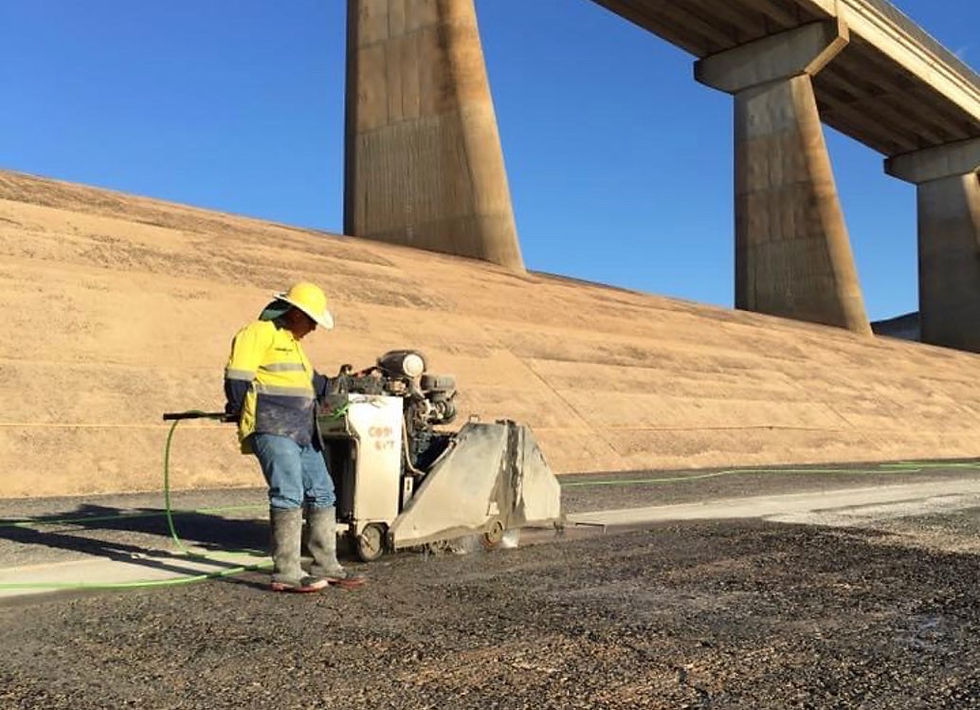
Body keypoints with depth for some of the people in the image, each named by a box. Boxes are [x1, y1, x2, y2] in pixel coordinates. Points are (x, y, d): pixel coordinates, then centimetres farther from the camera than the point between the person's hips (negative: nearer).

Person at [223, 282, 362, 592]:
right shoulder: (259, 332, -6)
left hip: (302, 433, 10)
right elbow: (237, 374, -13)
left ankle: (325, 565, 18)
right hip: (272, 430, -10)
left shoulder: (293, 342, 27)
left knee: (322, 493, 10)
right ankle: (286, 573, -12)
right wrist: (237, 410, -6)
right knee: (289, 494, -16)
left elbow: (312, 381, 35)